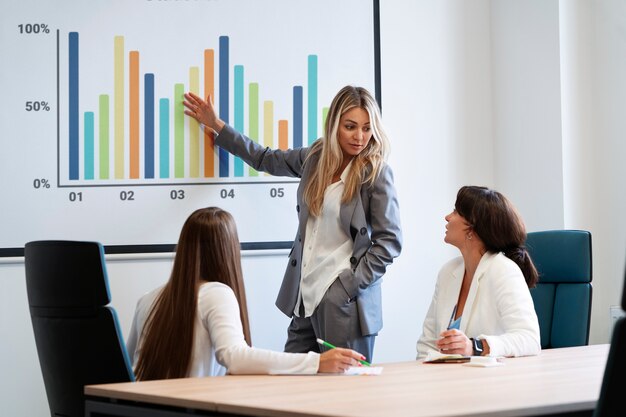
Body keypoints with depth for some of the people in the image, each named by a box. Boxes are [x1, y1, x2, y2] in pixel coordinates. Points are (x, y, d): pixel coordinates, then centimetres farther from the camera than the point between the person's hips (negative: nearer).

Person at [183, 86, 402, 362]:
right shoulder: (315, 157, 10)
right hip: (304, 298, 5)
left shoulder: (375, 172, -6)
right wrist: (217, 126, 33)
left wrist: (351, 285, -12)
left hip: (345, 303, -5)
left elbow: (390, 241, -7)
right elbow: (266, 159, 28)